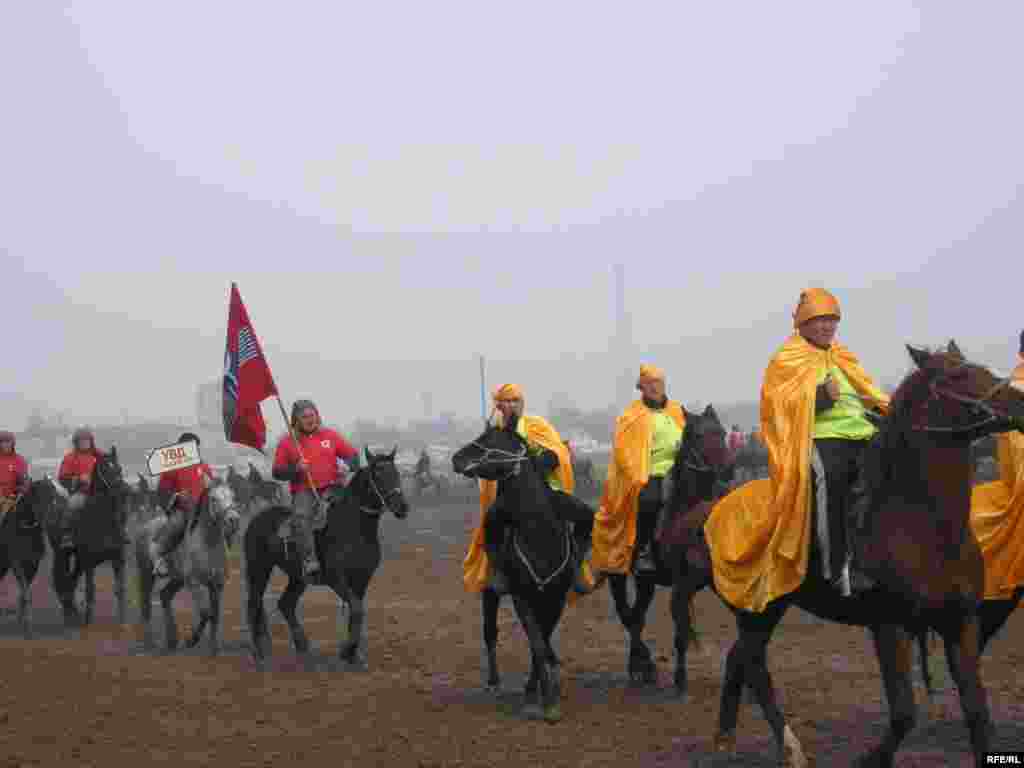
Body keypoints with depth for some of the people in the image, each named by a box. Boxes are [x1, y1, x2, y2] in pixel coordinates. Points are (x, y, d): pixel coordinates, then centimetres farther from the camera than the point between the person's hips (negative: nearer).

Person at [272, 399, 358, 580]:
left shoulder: (330, 435, 14)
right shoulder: (287, 442, 10)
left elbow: (352, 454, 16)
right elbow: (277, 472, 10)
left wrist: (348, 465, -7)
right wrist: (295, 469, -9)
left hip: (330, 488, 1)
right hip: (304, 491, -1)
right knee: (300, 517, -32)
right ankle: (309, 560, -37)